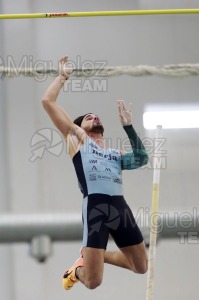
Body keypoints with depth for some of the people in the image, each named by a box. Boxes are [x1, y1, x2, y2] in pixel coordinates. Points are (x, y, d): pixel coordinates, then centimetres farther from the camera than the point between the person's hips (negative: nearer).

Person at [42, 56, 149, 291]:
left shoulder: (115, 154, 30)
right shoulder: (77, 137, 17)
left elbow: (141, 159, 11)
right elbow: (47, 101, 13)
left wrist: (127, 125, 16)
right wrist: (63, 76, 22)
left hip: (120, 207, 5)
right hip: (95, 206, -5)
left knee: (141, 267, 11)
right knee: (93, 282, -12)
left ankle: (93, 255, 31)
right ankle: (79, 269, 25)